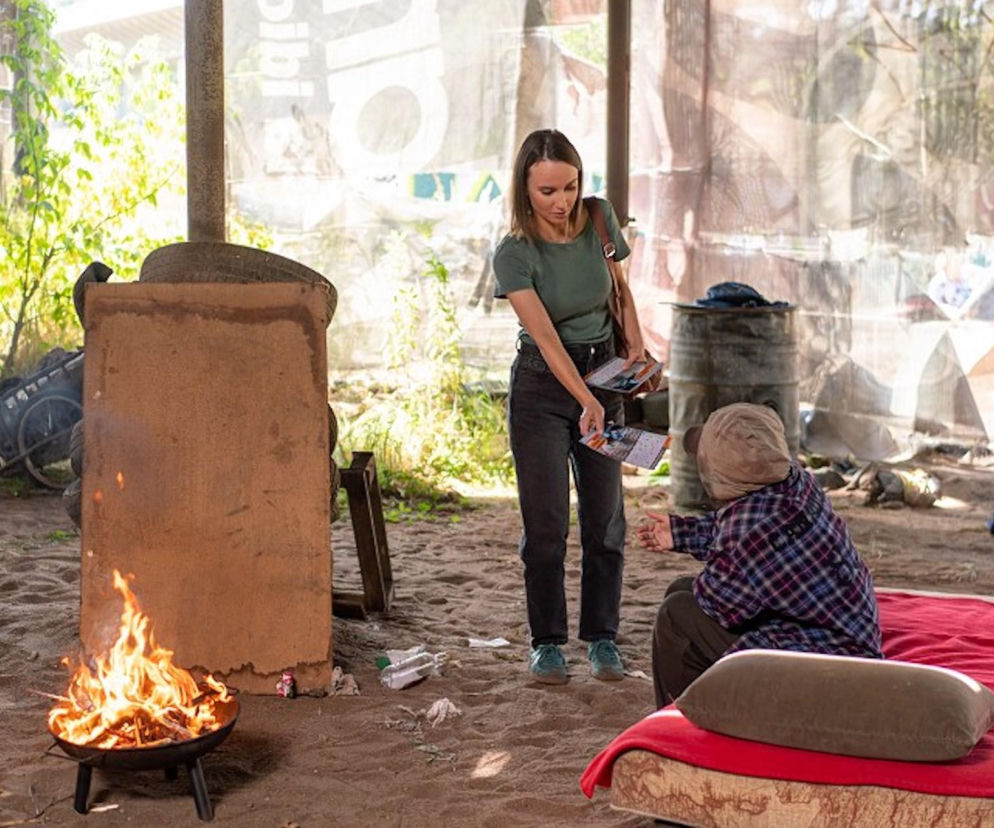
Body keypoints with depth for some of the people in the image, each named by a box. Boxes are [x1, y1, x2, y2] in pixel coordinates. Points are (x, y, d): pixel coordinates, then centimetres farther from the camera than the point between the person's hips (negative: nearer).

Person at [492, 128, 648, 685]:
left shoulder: (600, 218, -6)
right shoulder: (514, 253, -18)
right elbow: (545, 337, -26)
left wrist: (636, 344, -2)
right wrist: (586, 402, -37)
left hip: (604, 374, 3)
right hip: (542, 387, -3)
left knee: (605, 518, 4)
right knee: (546, 523, -3)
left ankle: (602, 638, 15)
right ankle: (547, 643, 10)